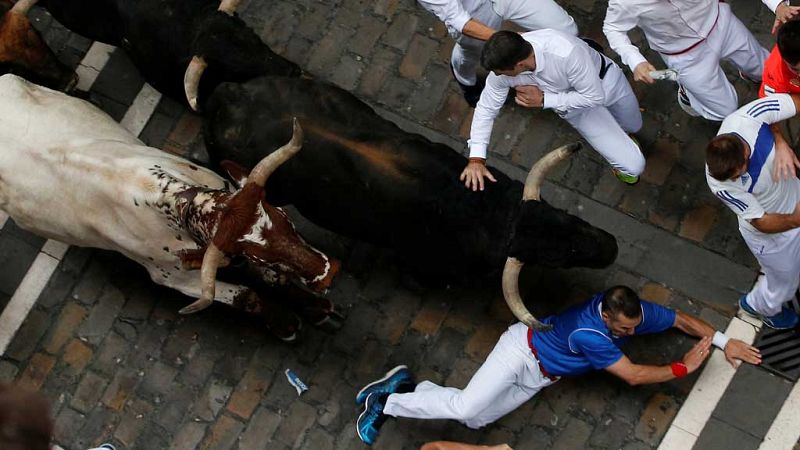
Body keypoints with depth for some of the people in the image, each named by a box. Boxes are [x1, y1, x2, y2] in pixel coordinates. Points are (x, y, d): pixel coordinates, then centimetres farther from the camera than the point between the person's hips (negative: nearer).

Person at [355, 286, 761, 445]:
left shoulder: (633, 311, -13)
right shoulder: (589, 335, -35)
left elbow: (680, 318, 3)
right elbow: (634, 376, -32)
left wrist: (722, 341, -3)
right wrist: (683, 367, -24)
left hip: (538, 377, 8)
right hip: (524, 350, -8)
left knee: (474, 419, -2)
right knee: (467, 406, -24)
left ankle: (405, 386, 7)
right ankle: (388, 402, -7)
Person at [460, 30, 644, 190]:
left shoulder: (567, 53, -46)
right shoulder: (502, 65, -33)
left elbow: (595, 96, -32)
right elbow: (486, 109, -17)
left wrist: (544, 100, -32)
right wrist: (476, 159, -22)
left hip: (605, 79, -1)